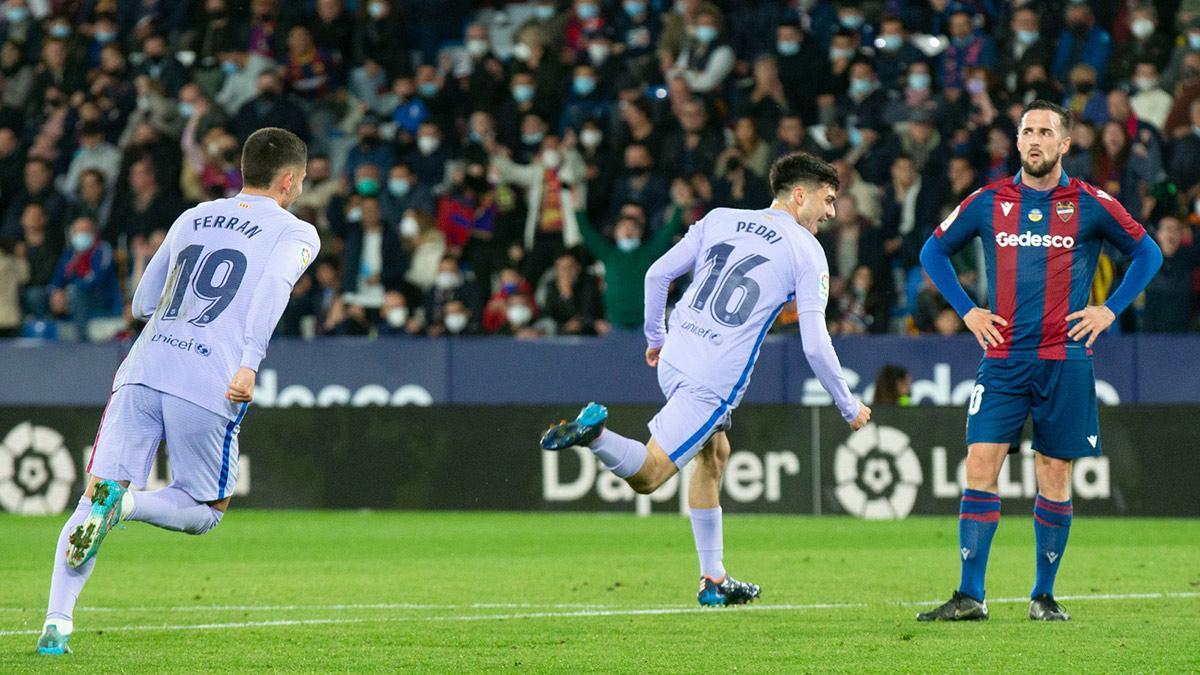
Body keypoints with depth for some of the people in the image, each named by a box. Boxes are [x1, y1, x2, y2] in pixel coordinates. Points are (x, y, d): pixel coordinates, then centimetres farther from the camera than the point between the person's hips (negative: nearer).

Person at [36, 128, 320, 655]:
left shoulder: (192, 218, 23)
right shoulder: (296, 234, 8)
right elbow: (274, 284, -13)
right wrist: (249, 361, -23)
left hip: (142, 371, 4)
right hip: (208, 388, -4)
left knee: (94, 500, 3)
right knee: (205, 512, 13)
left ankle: (57, 621, -14)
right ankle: (126, 502, -17)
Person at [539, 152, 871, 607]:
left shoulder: (719, 220, 12)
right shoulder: (807, 254, -3)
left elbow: (657, 274, 12)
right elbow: (815, 346, -7)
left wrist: (655, 339, 26)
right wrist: (849, 408, 6)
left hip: (674, 360, 7)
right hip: (714, 381, -7)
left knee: (714, 452, 23)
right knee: (647, 477, -6)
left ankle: (714, 580, 23)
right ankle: (594, 434, -34)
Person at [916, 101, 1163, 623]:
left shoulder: (1090, 205, 1)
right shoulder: (987, 203, 5)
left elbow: (1147, 254, 11)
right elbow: (934, 251, 18)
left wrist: (1110, 310, 2)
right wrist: (966, 310, 8)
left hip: (1065, 359, -1)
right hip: (1002, 359, 1)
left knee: (1055, 476, 3)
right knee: (980, 466, -9)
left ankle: (1044, 595, 15)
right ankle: (969, 596, -8)